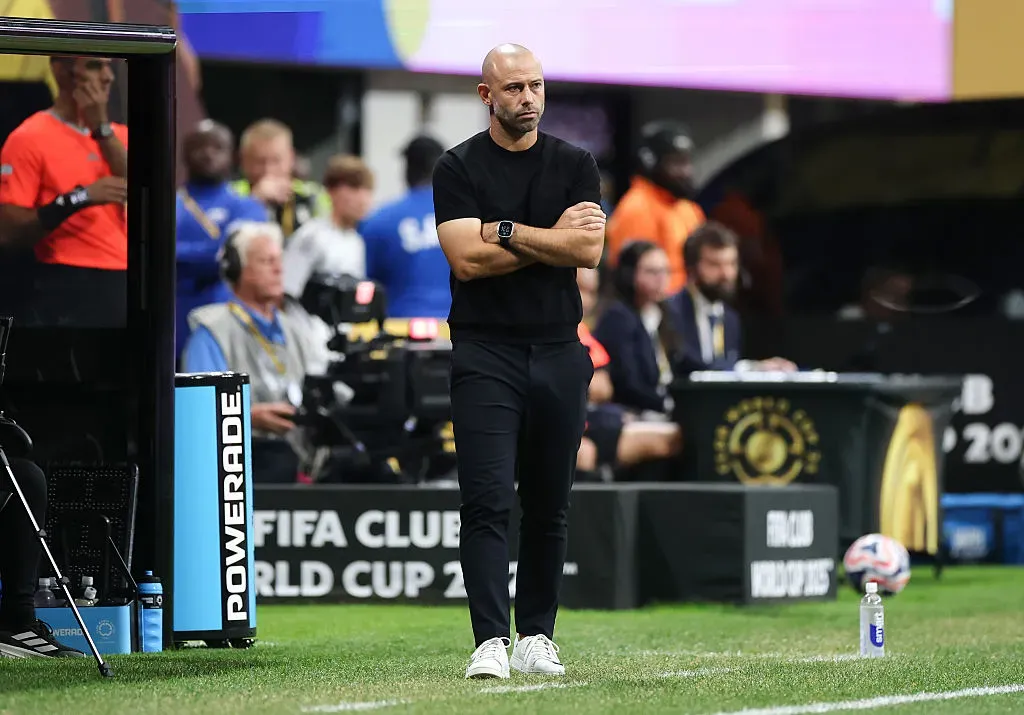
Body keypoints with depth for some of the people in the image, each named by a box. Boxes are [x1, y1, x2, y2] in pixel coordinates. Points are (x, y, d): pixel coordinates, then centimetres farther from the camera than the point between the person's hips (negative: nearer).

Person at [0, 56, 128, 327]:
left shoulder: (117, 134, 16)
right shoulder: (30, 138, -5)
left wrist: (101, 127, -8)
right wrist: (79, 199, -21)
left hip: (122, 284, 7)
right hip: (68, 290, -7)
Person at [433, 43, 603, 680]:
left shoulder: (575, 166, 9)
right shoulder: (459, 168, 1)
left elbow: (589, 250, -6)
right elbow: (467, 258, -11)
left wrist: (506, 231, -9)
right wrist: (553, 236, -6)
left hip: (558, 352, 3)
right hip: (486, 352, -3)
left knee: (549, 508, 8)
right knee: (487, 503, -11)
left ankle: (537, 636, 16)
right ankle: (491, 641, -15)